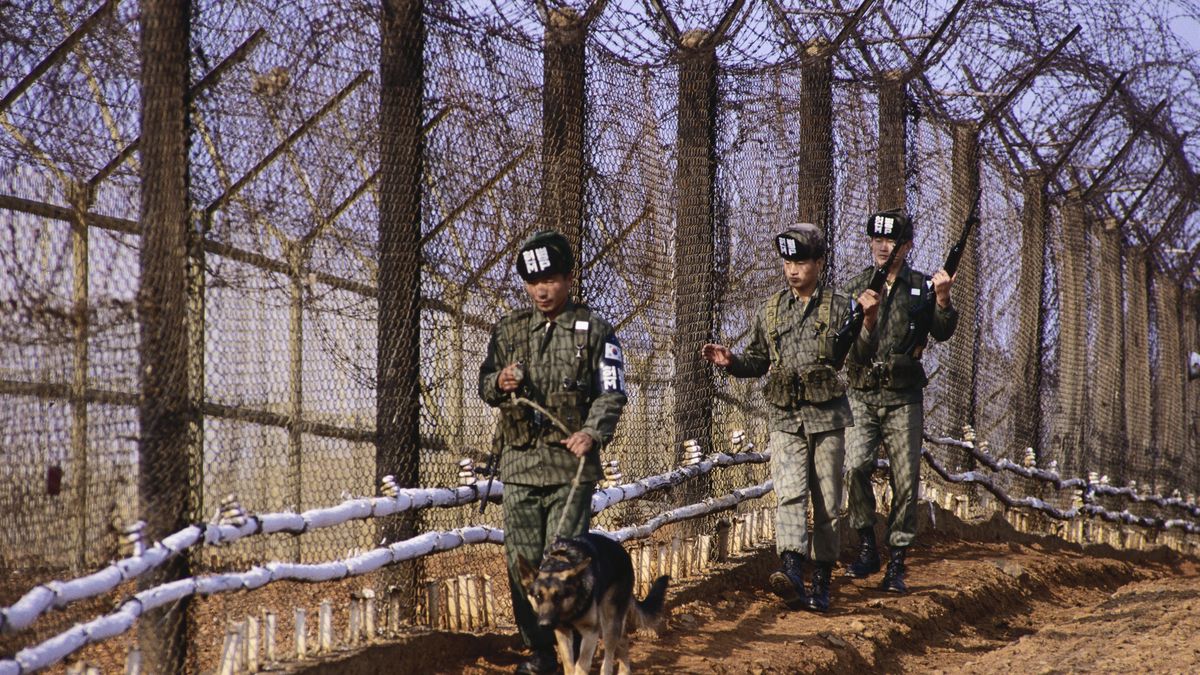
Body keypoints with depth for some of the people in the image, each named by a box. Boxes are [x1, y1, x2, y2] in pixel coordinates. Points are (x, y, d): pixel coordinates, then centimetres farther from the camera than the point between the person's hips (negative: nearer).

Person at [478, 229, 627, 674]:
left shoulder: (594, 331, 3)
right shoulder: (508, 331, 13)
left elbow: (611, 394, -1)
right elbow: (485, 385, 21)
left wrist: (593, 432, -19)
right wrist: (499, 383, -3)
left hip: (571, 468, -4)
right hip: (519, 465, 4)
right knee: (522, 563, 2)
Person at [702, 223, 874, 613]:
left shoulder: (837, 307, 2)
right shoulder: (770, 311, 11)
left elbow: (857, 357, -5)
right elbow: (758, 362, 20)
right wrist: (730, 362, 1)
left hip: (827, 418, -1)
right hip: (786, 419, 1)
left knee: (827, 503, 3)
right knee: (790, 494, -16)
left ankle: (821, 583, 12)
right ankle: (792, 572, -32)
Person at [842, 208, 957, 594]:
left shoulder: (922, 288, 3)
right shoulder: (858, 287, 7)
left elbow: (942, 332, -8)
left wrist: (943, 300, -26)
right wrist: (866, 321, -14)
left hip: (903, 399, 0)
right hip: (862, 396, 0)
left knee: (905, 483, 0)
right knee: (855, 466, -20)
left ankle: (896, 564, 8)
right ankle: (867, 547, -5)